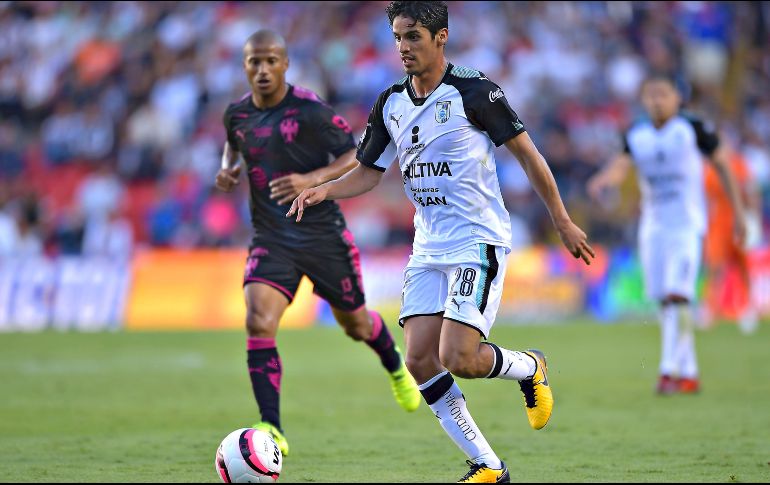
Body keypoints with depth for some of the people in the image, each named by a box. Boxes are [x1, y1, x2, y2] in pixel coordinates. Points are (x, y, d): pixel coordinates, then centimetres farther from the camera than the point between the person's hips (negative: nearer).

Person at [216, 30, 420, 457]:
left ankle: (395, 367, 52)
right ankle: (272, 431, -21)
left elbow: (355, 156, -11)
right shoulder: (237, 114, 1)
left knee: (356, 325, 15)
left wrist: (311, 179, -27)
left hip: (323, 235, -3)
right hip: (271, 240, 3)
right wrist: (228, 168, 2)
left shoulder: (310, 111, -14)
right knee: (259, 323, -21)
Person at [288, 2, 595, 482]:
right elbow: (367, 173, 14)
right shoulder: (391, 104, 7)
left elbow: (527, 153, -5)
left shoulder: (474, 91, -11)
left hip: (479, 243, -7)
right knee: (420, 361, -5)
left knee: (458, 359, -18)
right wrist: (323, 191, -7)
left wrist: (563, 222, -2)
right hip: (429, 249, 7)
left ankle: (530, 367, 16)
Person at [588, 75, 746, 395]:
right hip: (653, 228, 5)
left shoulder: (693, 129, -5)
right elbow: (621, 166, -10)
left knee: (677, 296, -17)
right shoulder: (636, 136, 5)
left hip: (687, 226, -5)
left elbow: (721, 165, 3)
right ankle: (689, 374, 16)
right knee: (664, 302, 6)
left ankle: (670, 371, -17)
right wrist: (602, 180, -34)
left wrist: (738, 213, 4)